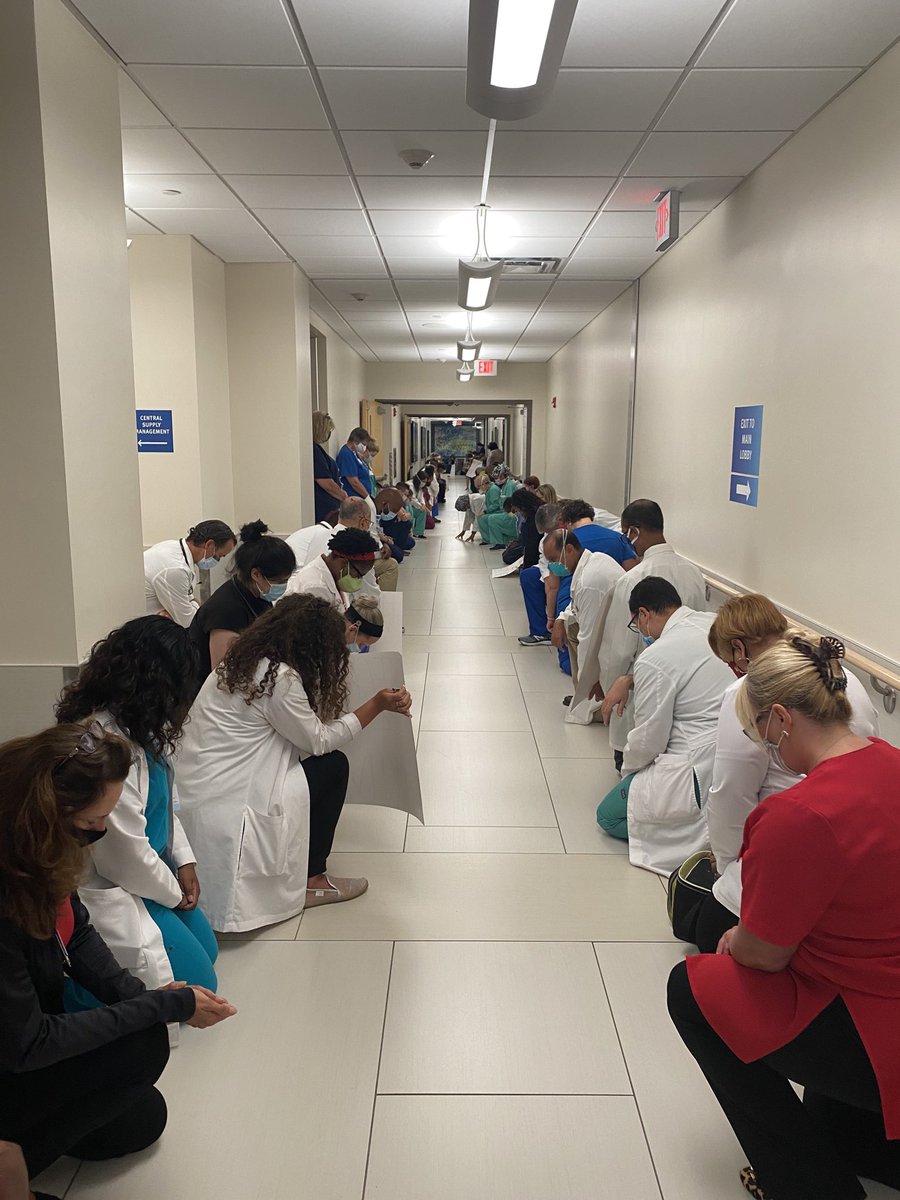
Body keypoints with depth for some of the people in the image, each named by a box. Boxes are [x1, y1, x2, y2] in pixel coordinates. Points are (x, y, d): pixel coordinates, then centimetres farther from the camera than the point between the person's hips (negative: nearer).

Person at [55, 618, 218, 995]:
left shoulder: (139, 725, -3)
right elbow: (125, 856, -26)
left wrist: (184, 861, 1)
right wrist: (175, 892, -9)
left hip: (145, 871, 10)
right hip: (108, 892, -9)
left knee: (206, 949, 19)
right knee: (196, 981, -1)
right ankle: (72, 981, 8)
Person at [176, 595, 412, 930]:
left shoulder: (247, 661, 8)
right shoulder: (280, 677, -20)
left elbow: (307, 722, 10)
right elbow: (318, 739, -9)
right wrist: (377, 705, -4)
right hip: (221, 806, -9)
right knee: (333, 766, -2)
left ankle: (309, 872, 16)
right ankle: (310, 880, 9)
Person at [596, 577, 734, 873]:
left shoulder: (655, 658, -17)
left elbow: (649, 739, -9)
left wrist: (628, 768, 13)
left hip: (704, 771, -9)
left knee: (609, 816, 8)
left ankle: (705, 833, -5)